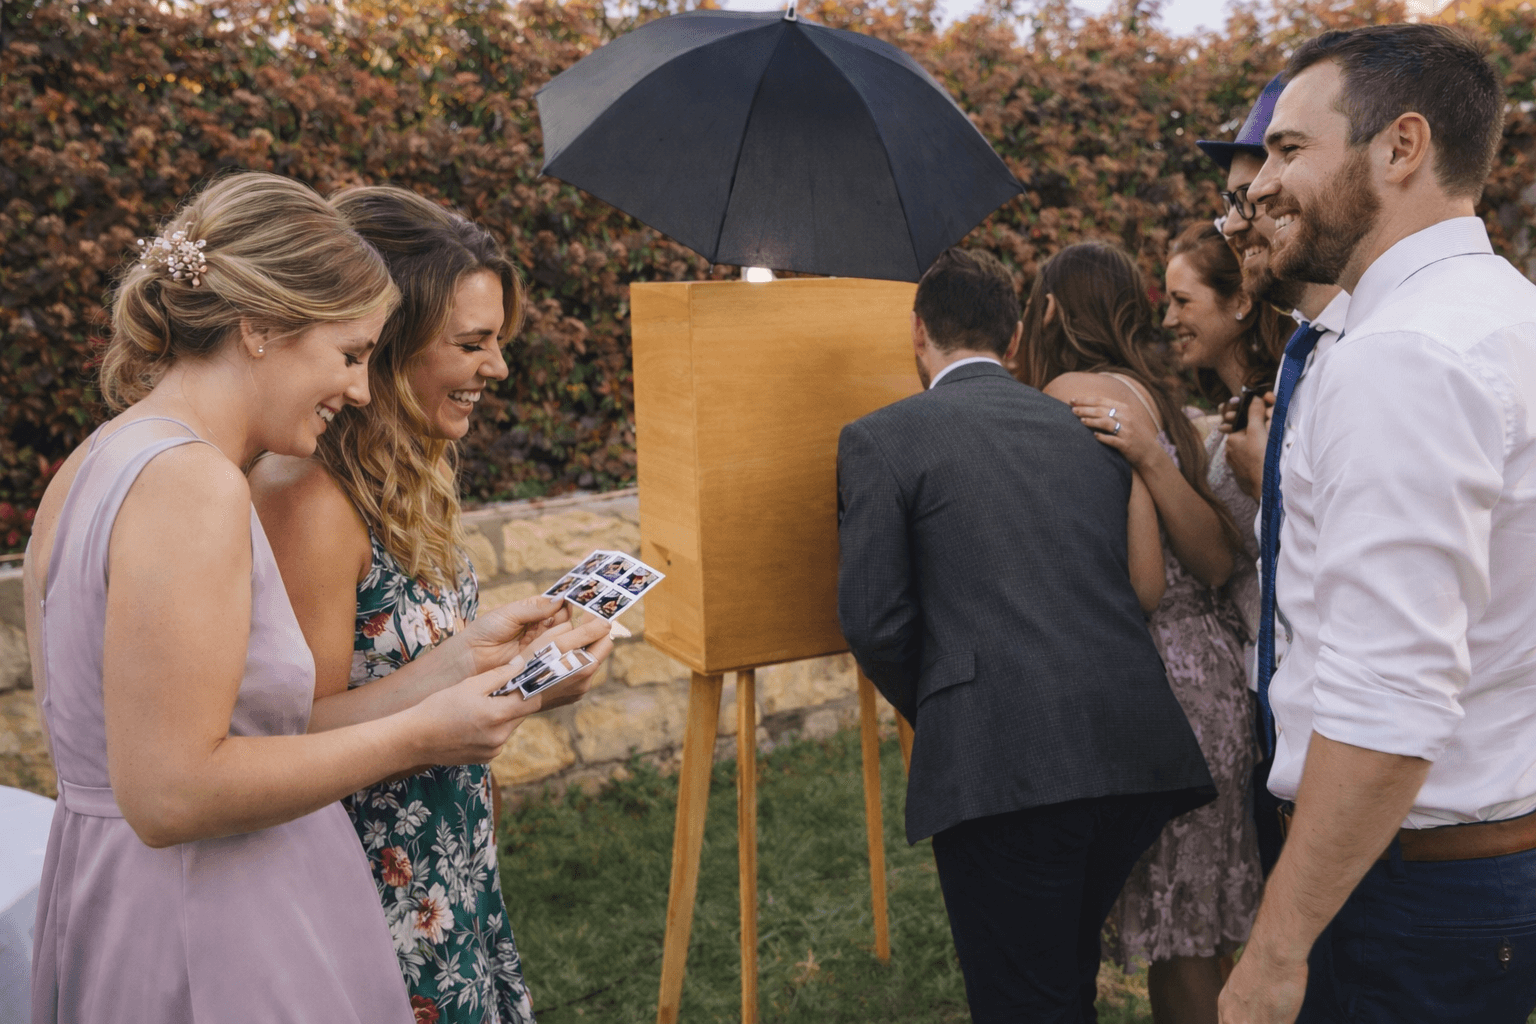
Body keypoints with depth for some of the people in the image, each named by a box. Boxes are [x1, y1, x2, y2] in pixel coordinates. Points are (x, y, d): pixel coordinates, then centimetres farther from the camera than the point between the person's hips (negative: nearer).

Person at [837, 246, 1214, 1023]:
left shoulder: (879, 440, 1)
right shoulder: (1093, 425, 16)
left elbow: (875, 621, -5)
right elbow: (1147, 587, 14)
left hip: (1002, 770, -6)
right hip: (1136, 750, 6)